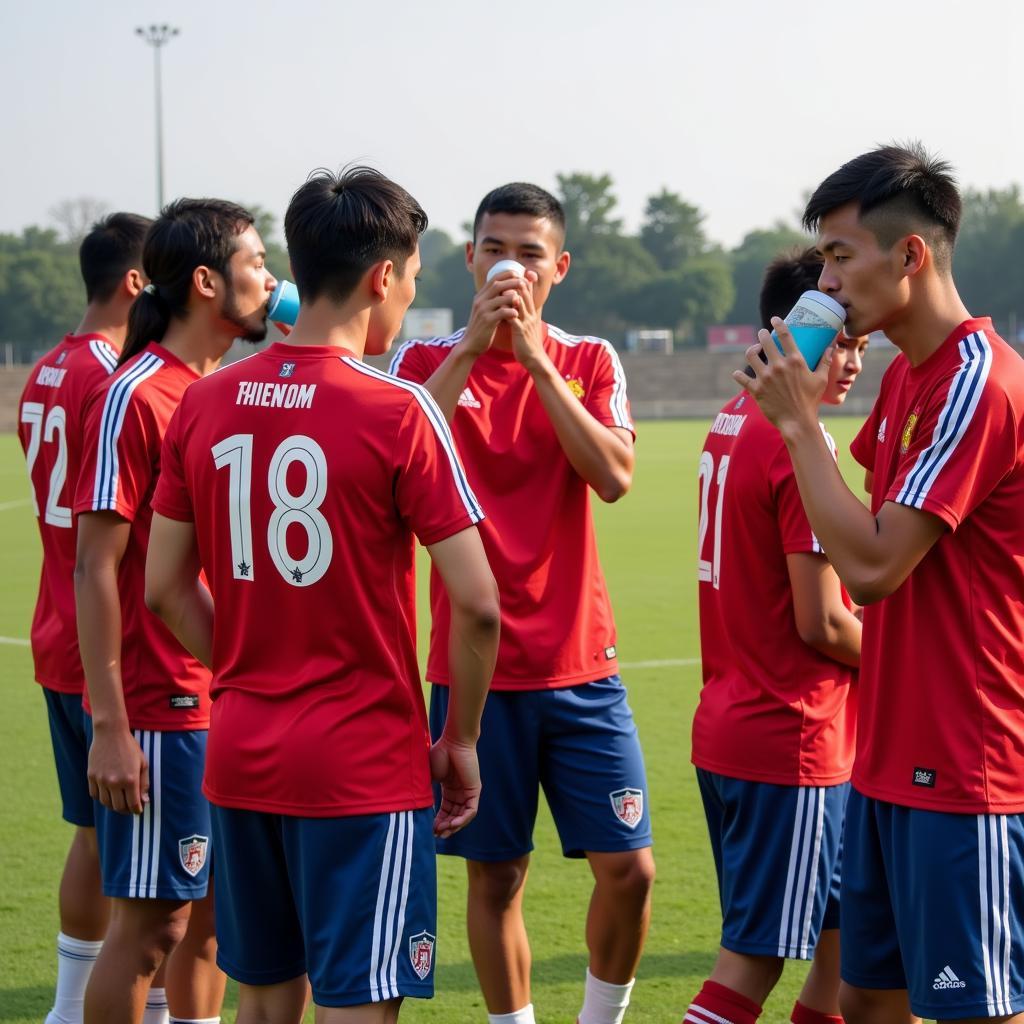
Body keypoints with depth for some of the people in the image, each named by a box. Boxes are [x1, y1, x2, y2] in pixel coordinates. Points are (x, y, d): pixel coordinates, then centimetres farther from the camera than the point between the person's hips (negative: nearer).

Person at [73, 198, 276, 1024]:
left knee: (213, 911, 13)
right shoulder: (136, 397, -13)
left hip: (232, 704, 8)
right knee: (151, 923, -2)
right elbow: (97, 568, -16)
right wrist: (110, 728, -18)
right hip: (161, 712, -8)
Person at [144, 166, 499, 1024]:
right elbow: (477, 604, -13)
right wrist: (461, 741, 0)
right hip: (365, 767, -5)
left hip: (240, 759, 6)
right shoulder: (397, 412, -12)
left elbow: (166, 587, 8)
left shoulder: (205, 404, 3)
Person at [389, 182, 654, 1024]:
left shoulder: (589, 363, 5)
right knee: (495, 877, 5)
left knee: (628, 868, -2)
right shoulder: (429, 362, 2)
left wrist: (535, 358, -17)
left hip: (580, 663, 1)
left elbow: (614, 475, -13)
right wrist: (471, 344, -21)